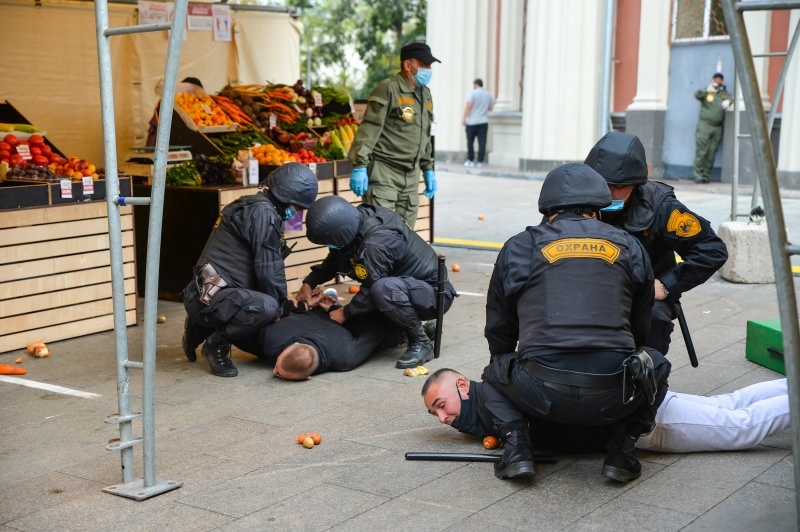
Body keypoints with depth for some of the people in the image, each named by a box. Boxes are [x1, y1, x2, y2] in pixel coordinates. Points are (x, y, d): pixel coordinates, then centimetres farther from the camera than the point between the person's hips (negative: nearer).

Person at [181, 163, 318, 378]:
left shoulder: (254, 207, 18)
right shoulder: (263, 212, -14)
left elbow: (266, 266, 21)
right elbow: (268, 270, -16)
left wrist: (284, 304, 15)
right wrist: (282, 308, -2)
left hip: (216, 293, 11)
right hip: (208, 296, -11)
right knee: (267, 307, -33)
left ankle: (201, 328, 21)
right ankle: (216, 344, -8)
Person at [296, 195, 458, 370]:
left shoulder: (376, 244, -32)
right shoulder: (359, 217, -7)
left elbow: (371, 289, -23)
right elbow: (335, 258, 11)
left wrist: (345, 313, -8)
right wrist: (309, 283, 4)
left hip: (436, 293, -9)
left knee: (384, 288, -36)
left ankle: (421, 343, -16)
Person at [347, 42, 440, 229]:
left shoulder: (425, 94, 17)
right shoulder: (388, 89, -9)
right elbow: (369, 129, -14)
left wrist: (428, 169, 22)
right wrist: (359, 166, -20)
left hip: (411, 176, 8)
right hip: (384, 173, -8)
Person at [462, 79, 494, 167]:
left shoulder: (473, 93, -5)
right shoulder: (488, 95, 10)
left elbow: (469, 106, -14)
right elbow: (491, 108, 16)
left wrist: (464, 118, -11)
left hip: (472, 121, -3)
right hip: (484, 122, 4)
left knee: (470, 142, 5)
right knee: (482, 142, 1)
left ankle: (470, 160, 5)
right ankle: (480, 161, -2)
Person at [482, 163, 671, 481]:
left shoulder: (519, 248, 11)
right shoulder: (629, 248, 16)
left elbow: (498, 329, 21)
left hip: (542, 395, -1)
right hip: (612, 398, 1)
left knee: (497, 369, 30)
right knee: (655, 365, 31)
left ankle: (516, 445, 6)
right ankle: (621, 448, 13)